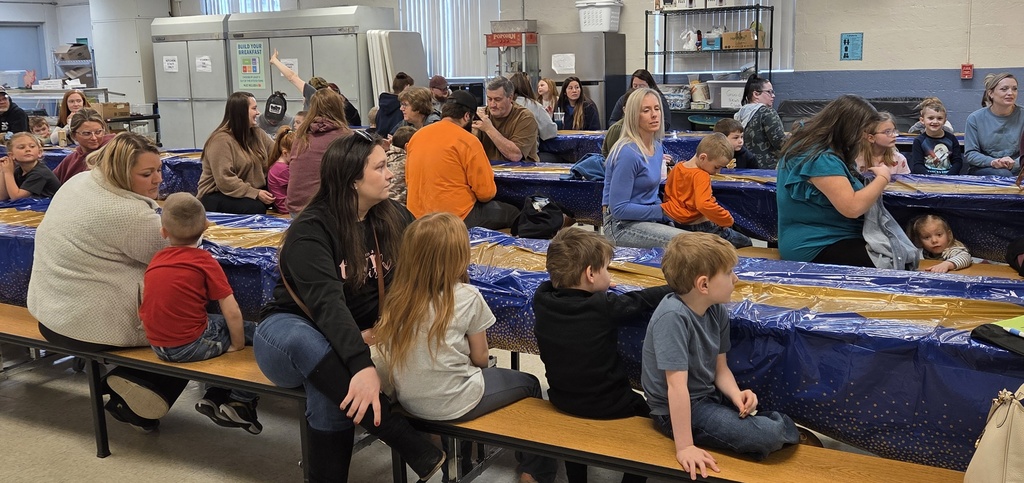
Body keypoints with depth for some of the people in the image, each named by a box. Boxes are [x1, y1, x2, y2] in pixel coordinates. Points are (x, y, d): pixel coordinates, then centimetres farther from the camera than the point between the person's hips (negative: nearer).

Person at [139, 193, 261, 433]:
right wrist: (238, 345, 2)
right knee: (252, 331, 6)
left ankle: (214, 398, 20)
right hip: (191, 347, -7)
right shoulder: (203, 260, -10)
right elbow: (232, 313, -13)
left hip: (157, 346, 7)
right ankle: (241, 403, 5)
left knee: (217, 323, 26)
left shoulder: (155, 260, 6)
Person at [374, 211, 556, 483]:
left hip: (409, 401, 6)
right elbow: (480, 358, -6)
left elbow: (387, 351, 7)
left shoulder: (399, 295, -4)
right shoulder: (466, 296, -16)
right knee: (530, 385, 19)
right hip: (451, 406, -6)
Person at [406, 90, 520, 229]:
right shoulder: (468, 141, -14)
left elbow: (409, 182, 17)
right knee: (512, 214, 15)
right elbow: (486, 192, -13)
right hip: (457, 218, -7)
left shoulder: (416, 136, 5)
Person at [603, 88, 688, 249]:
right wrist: (663, 211, -14)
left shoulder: (658, 147, 8)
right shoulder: (628, 153, -18)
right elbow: (619, 208, -19)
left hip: (647, 218, 9)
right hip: (622, 225, -9)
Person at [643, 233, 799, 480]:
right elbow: (677, 385, -31)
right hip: (678, 411, -8)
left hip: (708, 396, 8)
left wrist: (736, 394, -14)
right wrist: (685, 447, -32)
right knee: (769, 435, -14)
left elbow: (720, 368, 7)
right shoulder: (673, 317, -28)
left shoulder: (717, 310, -3)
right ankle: (787, 433, 15)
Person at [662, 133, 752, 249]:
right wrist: (727, 220, -29)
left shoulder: (676, 168, 3)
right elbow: (704, 205, -38)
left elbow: (667, 197, 13)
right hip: (699, 226, -9)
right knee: (746, 242, 0)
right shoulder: (701, 176, -24)